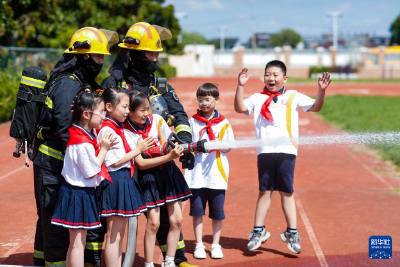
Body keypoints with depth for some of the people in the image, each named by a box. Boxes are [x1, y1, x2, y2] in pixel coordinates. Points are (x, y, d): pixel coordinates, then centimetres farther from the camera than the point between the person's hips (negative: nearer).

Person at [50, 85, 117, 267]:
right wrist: (104, 149, -12)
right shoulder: (83, 143, -23)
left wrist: (102, 147, 2)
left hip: (83, 193, 10)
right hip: (79, 195, -10)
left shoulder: (84, 135, 6)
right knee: (78, 243, -1)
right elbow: (92, 172, -18)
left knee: (75, 243, 17)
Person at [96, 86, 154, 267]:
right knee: (113, 236, -2)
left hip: (125, 180, 10)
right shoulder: (107, 130, -16)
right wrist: (138, 150, -12)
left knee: (119, 235, 14)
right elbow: (114, 162, -18)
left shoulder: (118, 128, 12)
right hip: (115, 182, -10)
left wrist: (141, 148, 6)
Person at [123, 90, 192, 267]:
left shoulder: (156, 120, -6)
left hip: (168, 172, 4)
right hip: (149, 176, -4)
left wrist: (177, 149, -23)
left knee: (177, 220, 3)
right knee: (153, 222, -8)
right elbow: (141, 164, -19)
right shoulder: (126, 133, -15)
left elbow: (172, 144, 2)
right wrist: (169, 156, -28)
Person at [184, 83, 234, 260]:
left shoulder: (223, 123, 3)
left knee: (217, 212, 5)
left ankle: (216, 245, 18)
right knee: (197, 210, 4)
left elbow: (228, 147, 4)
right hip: (197, 174, 0)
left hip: (217, 174, 0)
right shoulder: (192, 121, 5)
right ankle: (199, 245, 15)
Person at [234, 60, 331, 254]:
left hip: (286, 151, -1)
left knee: (287, 192, 3)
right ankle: (258, 231, 13)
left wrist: (321, 91, -12)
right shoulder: (258, 98, 10)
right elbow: (240, 108, -2)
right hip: (265, 151, 1)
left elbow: (315, 107, 4)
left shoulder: (293, 96, 8)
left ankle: (292, 232, 10)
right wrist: (240, 86, -11)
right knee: (264, 191, 6)